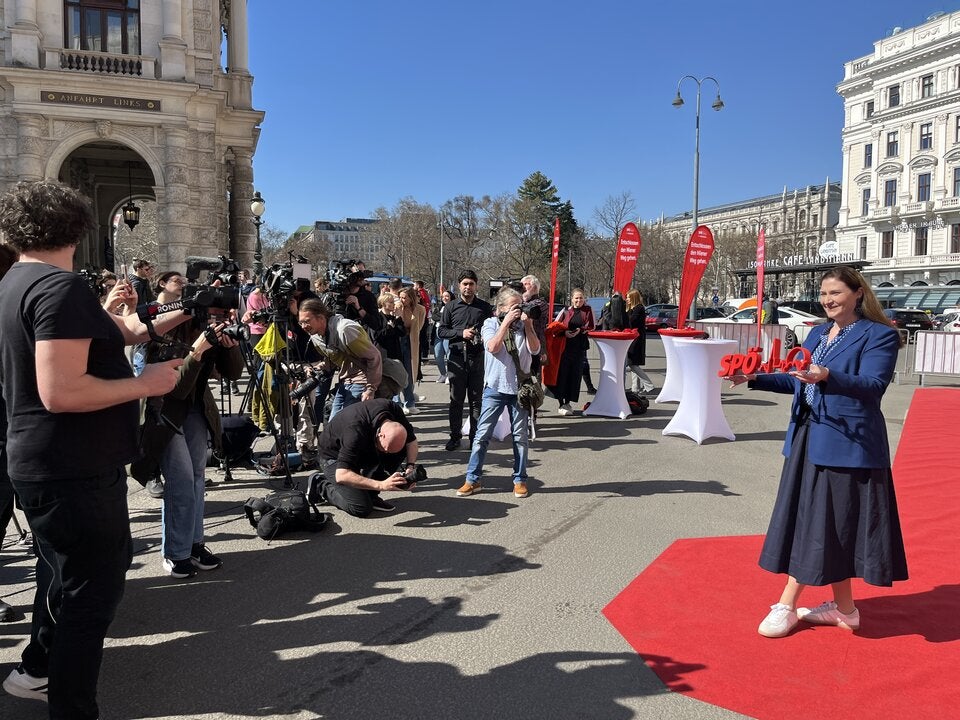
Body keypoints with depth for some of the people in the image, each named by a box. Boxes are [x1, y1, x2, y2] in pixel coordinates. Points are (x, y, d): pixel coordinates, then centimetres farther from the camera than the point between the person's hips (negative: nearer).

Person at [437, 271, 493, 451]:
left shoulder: (485, 307, 8)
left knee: (477, 399, 4)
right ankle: (455, 436, 15)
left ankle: (475, 437, 12)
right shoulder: (450, 307, 7)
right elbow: (441, 330, 4)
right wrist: (461, 333, -10)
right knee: (456, 399, 5)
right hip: (457, 357, 0)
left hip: (478, 357, 0)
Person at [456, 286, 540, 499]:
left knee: (520, 436, 8)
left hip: (519, 387, 2)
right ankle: (472, 479, 8)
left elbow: (535, 350, -5)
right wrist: (506, 322, -16)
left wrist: (527, 325, -12)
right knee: (482, 434, -1)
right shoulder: (491, 324, 1)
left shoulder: (524, 325, 7)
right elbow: (493, 347, -16)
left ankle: (520, 480, 20)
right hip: (495, 387, -2)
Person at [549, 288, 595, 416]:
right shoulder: (566, 311, 5)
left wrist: (580, 330, -13)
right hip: (565, 346, -1)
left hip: (580, 347, 1)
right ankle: (560, 404, 2)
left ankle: (567, 402, 17)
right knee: (562, 374, -4)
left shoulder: (588, 310, 7)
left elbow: (590, 327, 3)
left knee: (575, 374, 5)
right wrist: (564, 332, -14)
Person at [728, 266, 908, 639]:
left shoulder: (878, 335, -6)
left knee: (822, 522, -1)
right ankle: (843, 608, 25)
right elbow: (798, 381, 17)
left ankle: (787, 604, 10)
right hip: (807, 438, 8)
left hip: (846, 443, -8)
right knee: (808, 520, 11)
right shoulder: (817, 333, 16)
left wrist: (827, 377, -36)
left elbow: (873, 384, -19)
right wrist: (756, 378, 4)